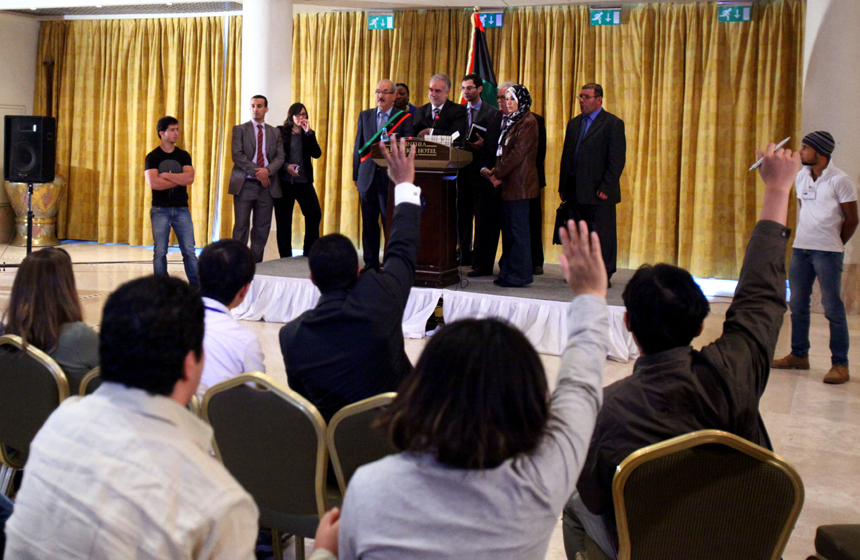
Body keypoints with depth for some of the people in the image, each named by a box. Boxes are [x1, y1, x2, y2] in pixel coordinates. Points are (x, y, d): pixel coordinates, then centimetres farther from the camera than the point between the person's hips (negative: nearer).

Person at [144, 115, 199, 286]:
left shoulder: (183, 155, 9)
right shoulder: (152, 157, 2)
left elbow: (190, 178, -7)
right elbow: (153, 182, -13)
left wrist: (166, 176, -9)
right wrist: (179, 180, -7)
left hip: (181, 209, 2)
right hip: (160, 209, -1)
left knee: (189, 251, -3)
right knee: (160, 252, -1)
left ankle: (196, 286, 1)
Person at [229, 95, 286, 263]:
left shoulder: (275, 132, 15)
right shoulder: (240, 129, 6)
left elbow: (280, 156, 6)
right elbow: (237, 155, -5)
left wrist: (267, 170, -14)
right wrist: (256, 172, -14)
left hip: (267, 185, 3)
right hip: (245, 184, -3)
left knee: (262, 227, 4)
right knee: (241, 226, -4)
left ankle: (256, 264, 10)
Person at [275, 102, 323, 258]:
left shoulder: (309, 134, 11)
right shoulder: (280, 132, 4)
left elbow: (317, 153, -4)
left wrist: (309, 132, -10)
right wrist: (286, 166, -15)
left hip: (304, 182, 2)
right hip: (284, 182, -2)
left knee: (315, 214, -9)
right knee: (284, 221, 1)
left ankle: (309, 253, 3)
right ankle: (285, 257, 10)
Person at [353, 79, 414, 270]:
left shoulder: (404, 118, 2)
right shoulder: (365, 116, 13)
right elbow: (358, 146, 13)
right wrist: (356, 175, 8)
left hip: (391, 178, -4)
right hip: (368, 177, 4)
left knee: (391, 224, -2)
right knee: (369, 224, 7)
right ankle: (371, 263, 15)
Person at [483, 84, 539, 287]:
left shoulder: (528, 122, -10)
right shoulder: (511, 121, 19)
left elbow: (518, 153, -16)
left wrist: (498, 173, -12)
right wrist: (496, 171, 4)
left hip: (519, 182, -9)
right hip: (509, 183, 9)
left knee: (518, 229, -6)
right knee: (508, 228, 10)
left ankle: (519, 275, -1)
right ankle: (508, 272, 15)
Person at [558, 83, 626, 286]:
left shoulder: (613, 123, -4)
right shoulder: (574, 123, 16)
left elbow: (617, 160, -10)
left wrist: (606, 187, -16)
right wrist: (563, 186, 12)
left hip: (598, 192, -6)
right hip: (574, 191, 6)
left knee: (603, 235, -1)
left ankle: (604, 275, 7)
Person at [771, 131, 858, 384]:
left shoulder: (840, 180, -8)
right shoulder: (801, 176, 10)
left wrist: (834, 245, 3)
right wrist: (801, 237, 12)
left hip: (827, 252, -7)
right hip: (800, 249, 7)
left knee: (833, 308, -4)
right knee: (797, 305, 11)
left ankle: (840, 364, 1)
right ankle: (799, 355, 24)